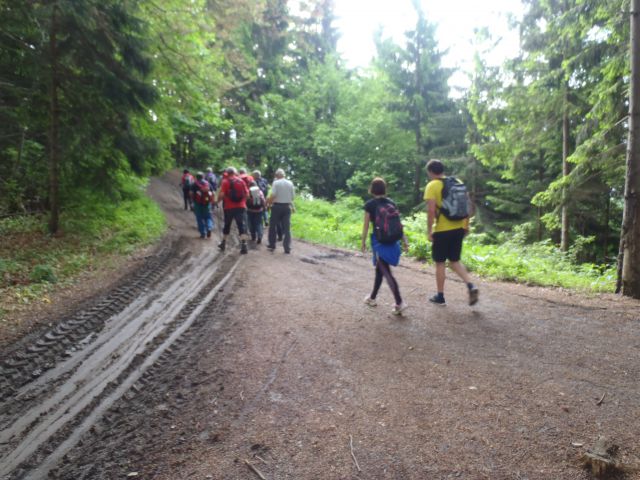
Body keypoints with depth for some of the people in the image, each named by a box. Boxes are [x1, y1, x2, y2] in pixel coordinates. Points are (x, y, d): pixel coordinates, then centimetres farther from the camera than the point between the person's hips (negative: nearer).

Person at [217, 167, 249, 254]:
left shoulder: (225, 181, -5)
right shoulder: (241, 181, 4)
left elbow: (222, 194, -13)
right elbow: (247, 194, 2)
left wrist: (218, 201, 5)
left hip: (229, 207, -1)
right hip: (240, 207, 1)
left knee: (227, 225, 15)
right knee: (241, 226, -1)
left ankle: (223, 244, 29)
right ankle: (244, 245, -13)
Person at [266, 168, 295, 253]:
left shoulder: (276, 183, -9)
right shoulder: (290, 183, 3)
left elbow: (272, 196, -16)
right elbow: (293, 196, 4)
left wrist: (268, 203, -2)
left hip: (277, 206, -3)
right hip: (287, 206, 3)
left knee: (273, 226, 12)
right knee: (287, 227, 4)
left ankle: (272, 245, 18)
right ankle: (287, 248, 2)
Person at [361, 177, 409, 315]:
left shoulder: (369, 205, -7)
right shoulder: (391, 203, 5)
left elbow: (366, 225, -4)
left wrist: (363, 242, 6)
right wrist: (404, 240, 10)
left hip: (378, 240, -5)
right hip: (392, 240, 5)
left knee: (386, 272, -6)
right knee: (379, 269, 19)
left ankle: (399, 303, -15)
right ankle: (372, 298, 30)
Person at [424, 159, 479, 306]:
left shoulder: (432, 186, -9)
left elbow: (431, 210, -18)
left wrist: (429, 231, -11)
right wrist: (466, 225, 17)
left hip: (442, 230, -6)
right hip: (459, 228, 6)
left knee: (440, 263, 7)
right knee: (455, 261, 17)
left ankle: (440, 296, 16)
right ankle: (471, 286, -2)